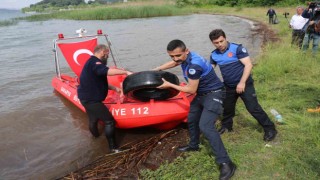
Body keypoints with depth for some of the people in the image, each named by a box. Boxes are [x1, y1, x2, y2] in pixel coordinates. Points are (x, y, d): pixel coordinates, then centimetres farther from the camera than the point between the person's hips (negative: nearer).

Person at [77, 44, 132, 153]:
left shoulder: (93, 62, 15)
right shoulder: (94, 62, -18)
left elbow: (100, 82, 19)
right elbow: (106, 71, -39)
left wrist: (115, 88, 9)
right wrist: (125, 72, -35)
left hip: (88, 98, 11)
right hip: (91, 99, -11)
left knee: (93, 120, 28)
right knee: (109, 121, -9)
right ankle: (113, 148, -3)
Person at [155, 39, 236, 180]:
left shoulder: (194, 65, -32)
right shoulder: (184, 57, -5)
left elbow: (191, 90, -23)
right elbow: (173, 63, 20)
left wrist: (170, 85, -15)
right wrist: (156, 70, 25)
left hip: (213, 94, -10)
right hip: (201, 94, 10)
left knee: (205, 126, -23)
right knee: (192, 120, 21)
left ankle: (225, 163, -19)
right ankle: (193, 146, 44)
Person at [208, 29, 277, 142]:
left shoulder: (237, 48, -16)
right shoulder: (214, 55, 0)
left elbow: (248, 65, -20)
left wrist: (242, 83, -25)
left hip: (244, 84, -5)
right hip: (228, 86, 5)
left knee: (253, 108, -6)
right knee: (227, 108, 17)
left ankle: (270, 129, 7)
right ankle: (226, 126, 40)